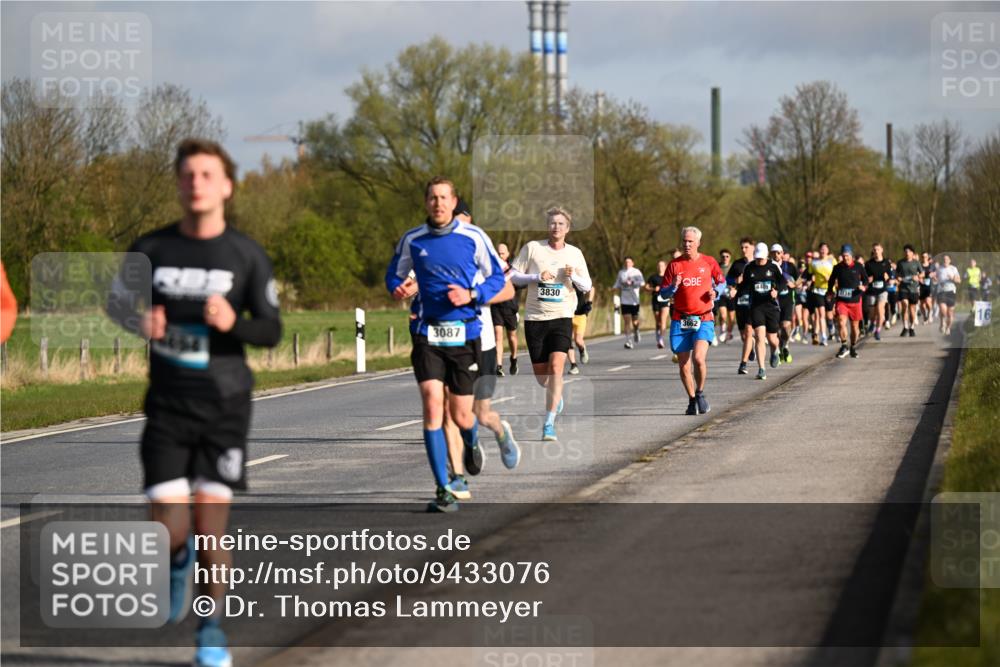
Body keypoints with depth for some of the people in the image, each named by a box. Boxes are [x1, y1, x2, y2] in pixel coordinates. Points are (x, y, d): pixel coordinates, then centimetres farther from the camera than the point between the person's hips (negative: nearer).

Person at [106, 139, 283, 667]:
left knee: (210, 527, -3)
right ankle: (179, 559, 29)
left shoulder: (247, 256, -1)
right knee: (167, 530, -9)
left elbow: (271, 330, 2)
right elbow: (117, 302, 15)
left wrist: (233, 322, -20)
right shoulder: (152, 249, 1)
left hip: (225, 405, -1)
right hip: (167, 406, 1)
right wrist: (140, 321, -8)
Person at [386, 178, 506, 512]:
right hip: (427, 334, 1)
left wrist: (472, 294, -12)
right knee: (432, 402, -16)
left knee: (461, 415, 3)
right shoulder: (411, 240, 4)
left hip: (464, 334, -1)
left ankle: (473, 444, 44)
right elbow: (394, 275, 18)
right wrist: (399, 288, -5)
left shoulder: (473, 237, -1)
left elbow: (497, 277, 6)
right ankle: (443, 490, -11)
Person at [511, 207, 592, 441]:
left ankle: (549, 423, -16)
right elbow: (514, 276, 1)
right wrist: (537, 277, -14)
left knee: (556, 367, -18)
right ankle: (557, 395, 42)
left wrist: (573, 276, -12)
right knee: (540, 374, 6)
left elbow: (587, 286, 9)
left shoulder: (575, 253, 6)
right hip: (535, 317, 1)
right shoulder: (532, 248, 1)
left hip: (562, 316, -1)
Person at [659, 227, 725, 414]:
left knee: (698, 358, -21)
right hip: (680, 321, 2)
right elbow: (663, 293, 7)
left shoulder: (709, 262, 4)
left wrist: (716, 291, -2)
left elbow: (721, 281, 19)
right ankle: (692, 400, 20)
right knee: (684, 365, 1)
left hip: (703, 319, -2)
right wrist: (673, 286, -14)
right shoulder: (674, 265, 5)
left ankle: (700, 393, 2)